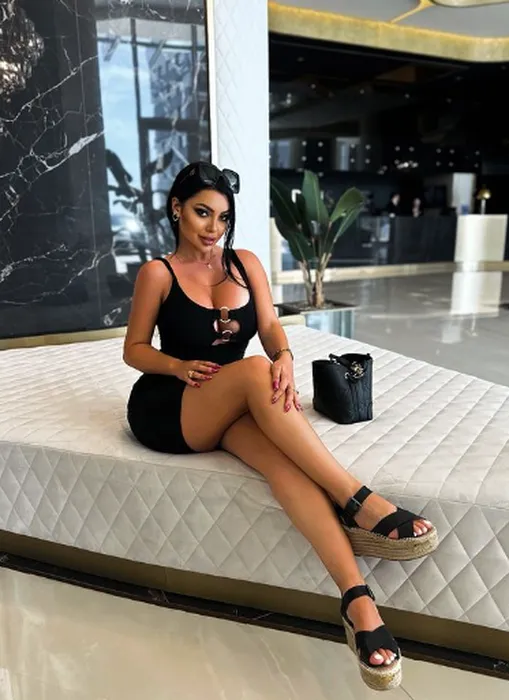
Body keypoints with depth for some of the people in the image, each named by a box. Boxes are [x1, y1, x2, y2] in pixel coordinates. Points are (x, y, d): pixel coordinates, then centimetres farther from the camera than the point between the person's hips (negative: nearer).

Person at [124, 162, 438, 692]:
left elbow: (270, 325, -1)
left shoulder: (246, 264, 10)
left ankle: (357, 599, -39)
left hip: (236, 410, 3)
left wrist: (285, 358, -25)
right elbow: (134, 349, 3)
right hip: (167, 410, -3)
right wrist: (182, 366, -17)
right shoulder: (158, 273, 1)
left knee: (283, 458, -32)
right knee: (253, 371, -34)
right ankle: (357, 501, -34)